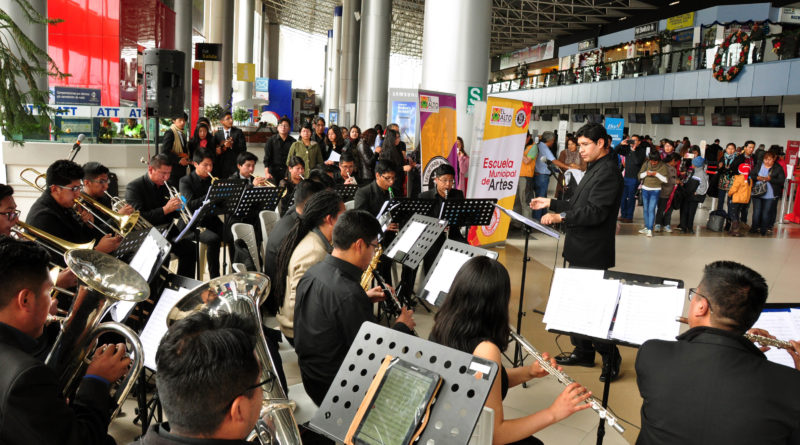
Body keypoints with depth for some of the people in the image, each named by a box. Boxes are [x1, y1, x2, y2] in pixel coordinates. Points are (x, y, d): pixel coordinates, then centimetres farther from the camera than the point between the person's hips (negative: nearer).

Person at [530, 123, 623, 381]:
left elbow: (595, 212, -25)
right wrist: (551, 203, 17)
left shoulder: (608, 172, -16)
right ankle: (583, 352, 28)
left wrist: (560, 216, -32)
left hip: (592, 253, -10)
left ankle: (610, 358, 10)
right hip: (580, 252, 10)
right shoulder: (595, 169, 16)